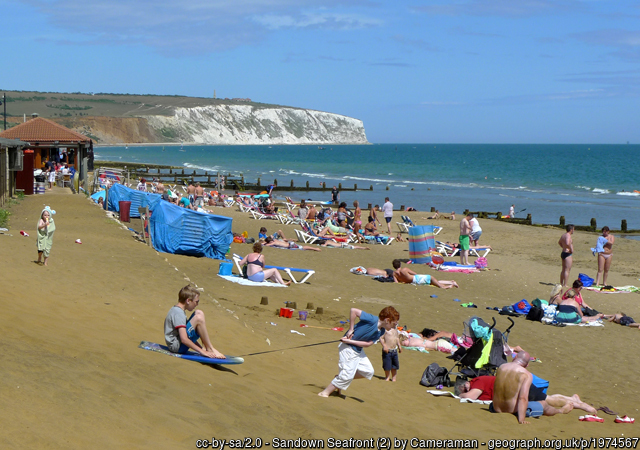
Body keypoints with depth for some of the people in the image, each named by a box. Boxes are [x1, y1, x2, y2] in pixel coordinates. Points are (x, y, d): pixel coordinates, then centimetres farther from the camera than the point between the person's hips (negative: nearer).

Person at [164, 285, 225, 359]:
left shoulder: (175, 310, 15)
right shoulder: (178, 313, -17)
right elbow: (184, 339, -26)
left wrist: (202, 349, 19)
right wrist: (202, 352, -23)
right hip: (177, 346, -11)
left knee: (198, 313, 12)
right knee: (199, 318, -22)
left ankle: (207, 348, 4)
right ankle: (210, 350, -12)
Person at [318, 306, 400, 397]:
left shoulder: (381, 332, 0)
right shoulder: (372, 320, -25)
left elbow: (368, 344, -8)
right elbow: (353, 310, -26)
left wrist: (350, 341, -20)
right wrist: (351, 329, -20)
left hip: (358, 350, 9)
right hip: (348, 348, -9)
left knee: (368, 371, 9)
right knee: (347, 374, -8)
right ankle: (325, 393, 6)